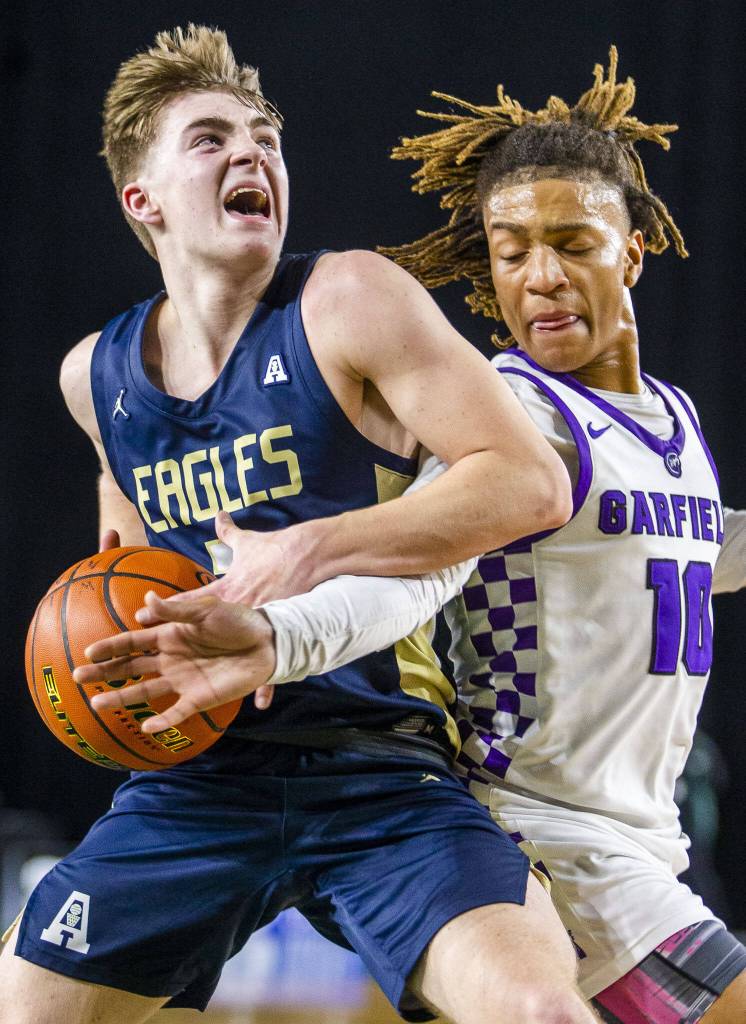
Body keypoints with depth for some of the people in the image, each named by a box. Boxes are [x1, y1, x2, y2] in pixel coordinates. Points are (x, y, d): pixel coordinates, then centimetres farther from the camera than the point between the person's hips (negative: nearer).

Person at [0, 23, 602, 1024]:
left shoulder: (348, 301, -9)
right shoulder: (96, 375, 7)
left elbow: (531, 483, -17)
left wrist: (309, 550, -22)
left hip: (381, 777, -4)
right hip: (200, 773, 4)